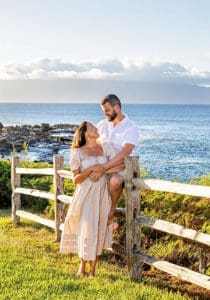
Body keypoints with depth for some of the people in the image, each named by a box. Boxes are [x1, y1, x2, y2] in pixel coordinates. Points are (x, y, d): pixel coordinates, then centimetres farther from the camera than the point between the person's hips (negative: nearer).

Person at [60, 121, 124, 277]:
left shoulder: (105, 146, 8)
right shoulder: (78, 152, 1)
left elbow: (121, 165, -1)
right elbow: (76, 179, -2)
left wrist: (102, 171, -10)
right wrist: (90, 170, -18)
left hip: (102, 194, 2)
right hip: (86, 194, -2)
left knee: (99, 229, 0)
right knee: (86, 227, -4)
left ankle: (93, 268, 9)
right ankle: (83, 265, 14)